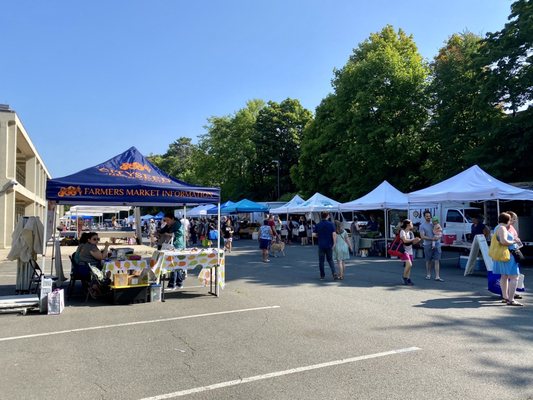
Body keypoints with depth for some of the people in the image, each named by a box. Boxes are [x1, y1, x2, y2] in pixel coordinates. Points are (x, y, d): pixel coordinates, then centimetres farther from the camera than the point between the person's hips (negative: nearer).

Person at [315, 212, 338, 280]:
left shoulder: (318, 225, 0)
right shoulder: (331, 224, -4)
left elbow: (316, 235, 4)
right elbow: (333, 235, -11)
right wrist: (334, 244, -6)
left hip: (321, 245, 0)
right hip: (329, 245, 0)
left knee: (321, 261, 8)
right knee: (330, 260, 11)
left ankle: (322, 276, 12)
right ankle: (334, 273, -5)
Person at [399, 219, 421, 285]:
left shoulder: (411, 232, 13)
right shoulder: (402, 231, -9)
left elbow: (413, 242, 15)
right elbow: (405, 240, -20)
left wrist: (418, 240, -3)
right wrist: (413, 239, -14)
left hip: (410, 251, 7)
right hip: (404, 251, -7)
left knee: (409, 265, 6)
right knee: (409, 264, -19)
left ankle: (408, 279, 13)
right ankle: (404, 277, 1)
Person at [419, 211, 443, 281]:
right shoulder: (422, 225, -2)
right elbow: (422, 236, -10)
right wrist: (431, 239, -20)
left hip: (436, 244, 2)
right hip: (428, 245, -2)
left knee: (437, 260, -4)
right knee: (428, 261, 9)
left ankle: (437, 277, -5)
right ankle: (428, 275, 24)